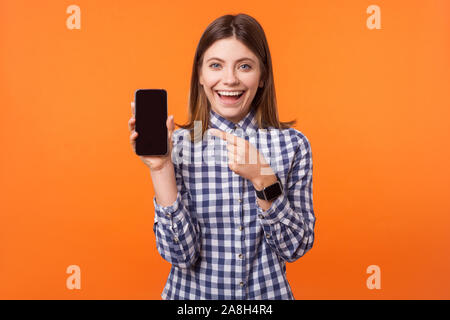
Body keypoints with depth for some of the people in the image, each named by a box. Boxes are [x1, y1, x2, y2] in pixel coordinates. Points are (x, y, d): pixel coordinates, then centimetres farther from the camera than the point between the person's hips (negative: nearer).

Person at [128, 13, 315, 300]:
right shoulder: (177, 145, -12)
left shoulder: (293, 145, -10)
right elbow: (181, 254, -15)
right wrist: (161, 169, -25)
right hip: (193, 293, -1)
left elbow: (296, 247, -12)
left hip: (268, 291, 1)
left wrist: (262, 178, -25)